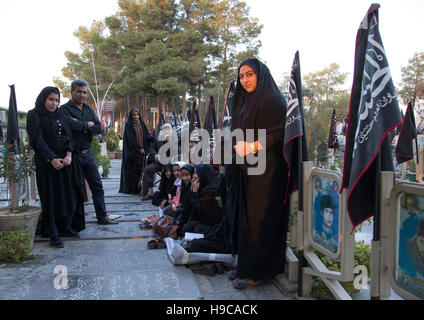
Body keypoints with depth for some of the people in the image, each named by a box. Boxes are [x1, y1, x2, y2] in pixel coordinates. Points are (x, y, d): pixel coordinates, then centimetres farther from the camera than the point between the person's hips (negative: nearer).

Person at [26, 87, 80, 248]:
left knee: (67, 195, 7)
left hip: (63, 161, 6)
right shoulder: (34, 115, -1)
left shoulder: (60, 117, 16)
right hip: (46, 162, -6)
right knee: (50, 197, -3)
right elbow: (37, 140, -10)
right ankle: (53, 234, 4)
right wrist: (52, 159, -18)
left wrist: (68, 155, -10)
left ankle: (65, 227, 20)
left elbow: (68, 136, 7)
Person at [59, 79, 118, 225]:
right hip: (72, 154, -6)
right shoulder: (64, 109, -4)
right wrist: (88, 124, -7)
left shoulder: (88, 109, 15)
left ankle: (102, 216, 14)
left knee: (97, 185, 6)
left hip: (87, 154, 6)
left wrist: (81, 128, -10)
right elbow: (71, 125, -23)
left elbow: (99, 128, 4)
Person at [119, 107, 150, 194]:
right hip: (132, 151, -5)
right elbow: (130, 139, -10)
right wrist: (139, 148, -15)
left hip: (141, 151, 5)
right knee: (132, 170, -3)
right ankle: (130, 189, 2)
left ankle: (138, 188, 7)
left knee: (140, 169, 2)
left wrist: (145, 148, -1)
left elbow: (147, 136, 11)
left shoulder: (141, 124, 13)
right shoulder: (128, 125, -3)